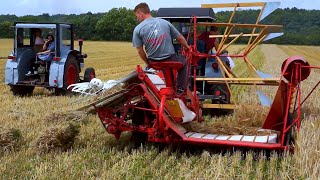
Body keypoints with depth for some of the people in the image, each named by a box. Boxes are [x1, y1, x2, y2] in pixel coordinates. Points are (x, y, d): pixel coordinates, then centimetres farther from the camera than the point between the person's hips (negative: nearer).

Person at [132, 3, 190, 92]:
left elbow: (140, 51, -6)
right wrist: (187, 47, 27)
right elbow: (180, 38, 7)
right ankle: (181, 88, 26)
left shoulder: (137, 29, -7)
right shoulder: (165, 22, -2)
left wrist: (148, 63, 11)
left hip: (154, 62, 1)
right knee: (183, 61, 32)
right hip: (170, 60, -1)